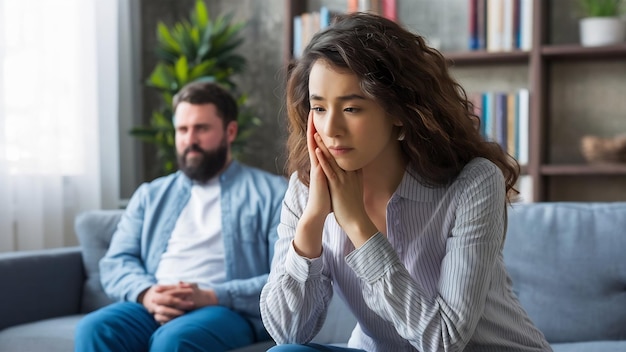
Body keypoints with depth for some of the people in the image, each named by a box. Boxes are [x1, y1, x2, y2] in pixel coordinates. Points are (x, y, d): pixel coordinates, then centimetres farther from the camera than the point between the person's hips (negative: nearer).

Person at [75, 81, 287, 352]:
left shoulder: (271, 193, 9)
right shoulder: (151, 194, 23)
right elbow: (115, 262, 14)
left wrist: (212, 296, -15)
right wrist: (146, 293, -10)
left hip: (228, 311, -3)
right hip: (153, 308, 4)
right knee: (94, 330, -28)